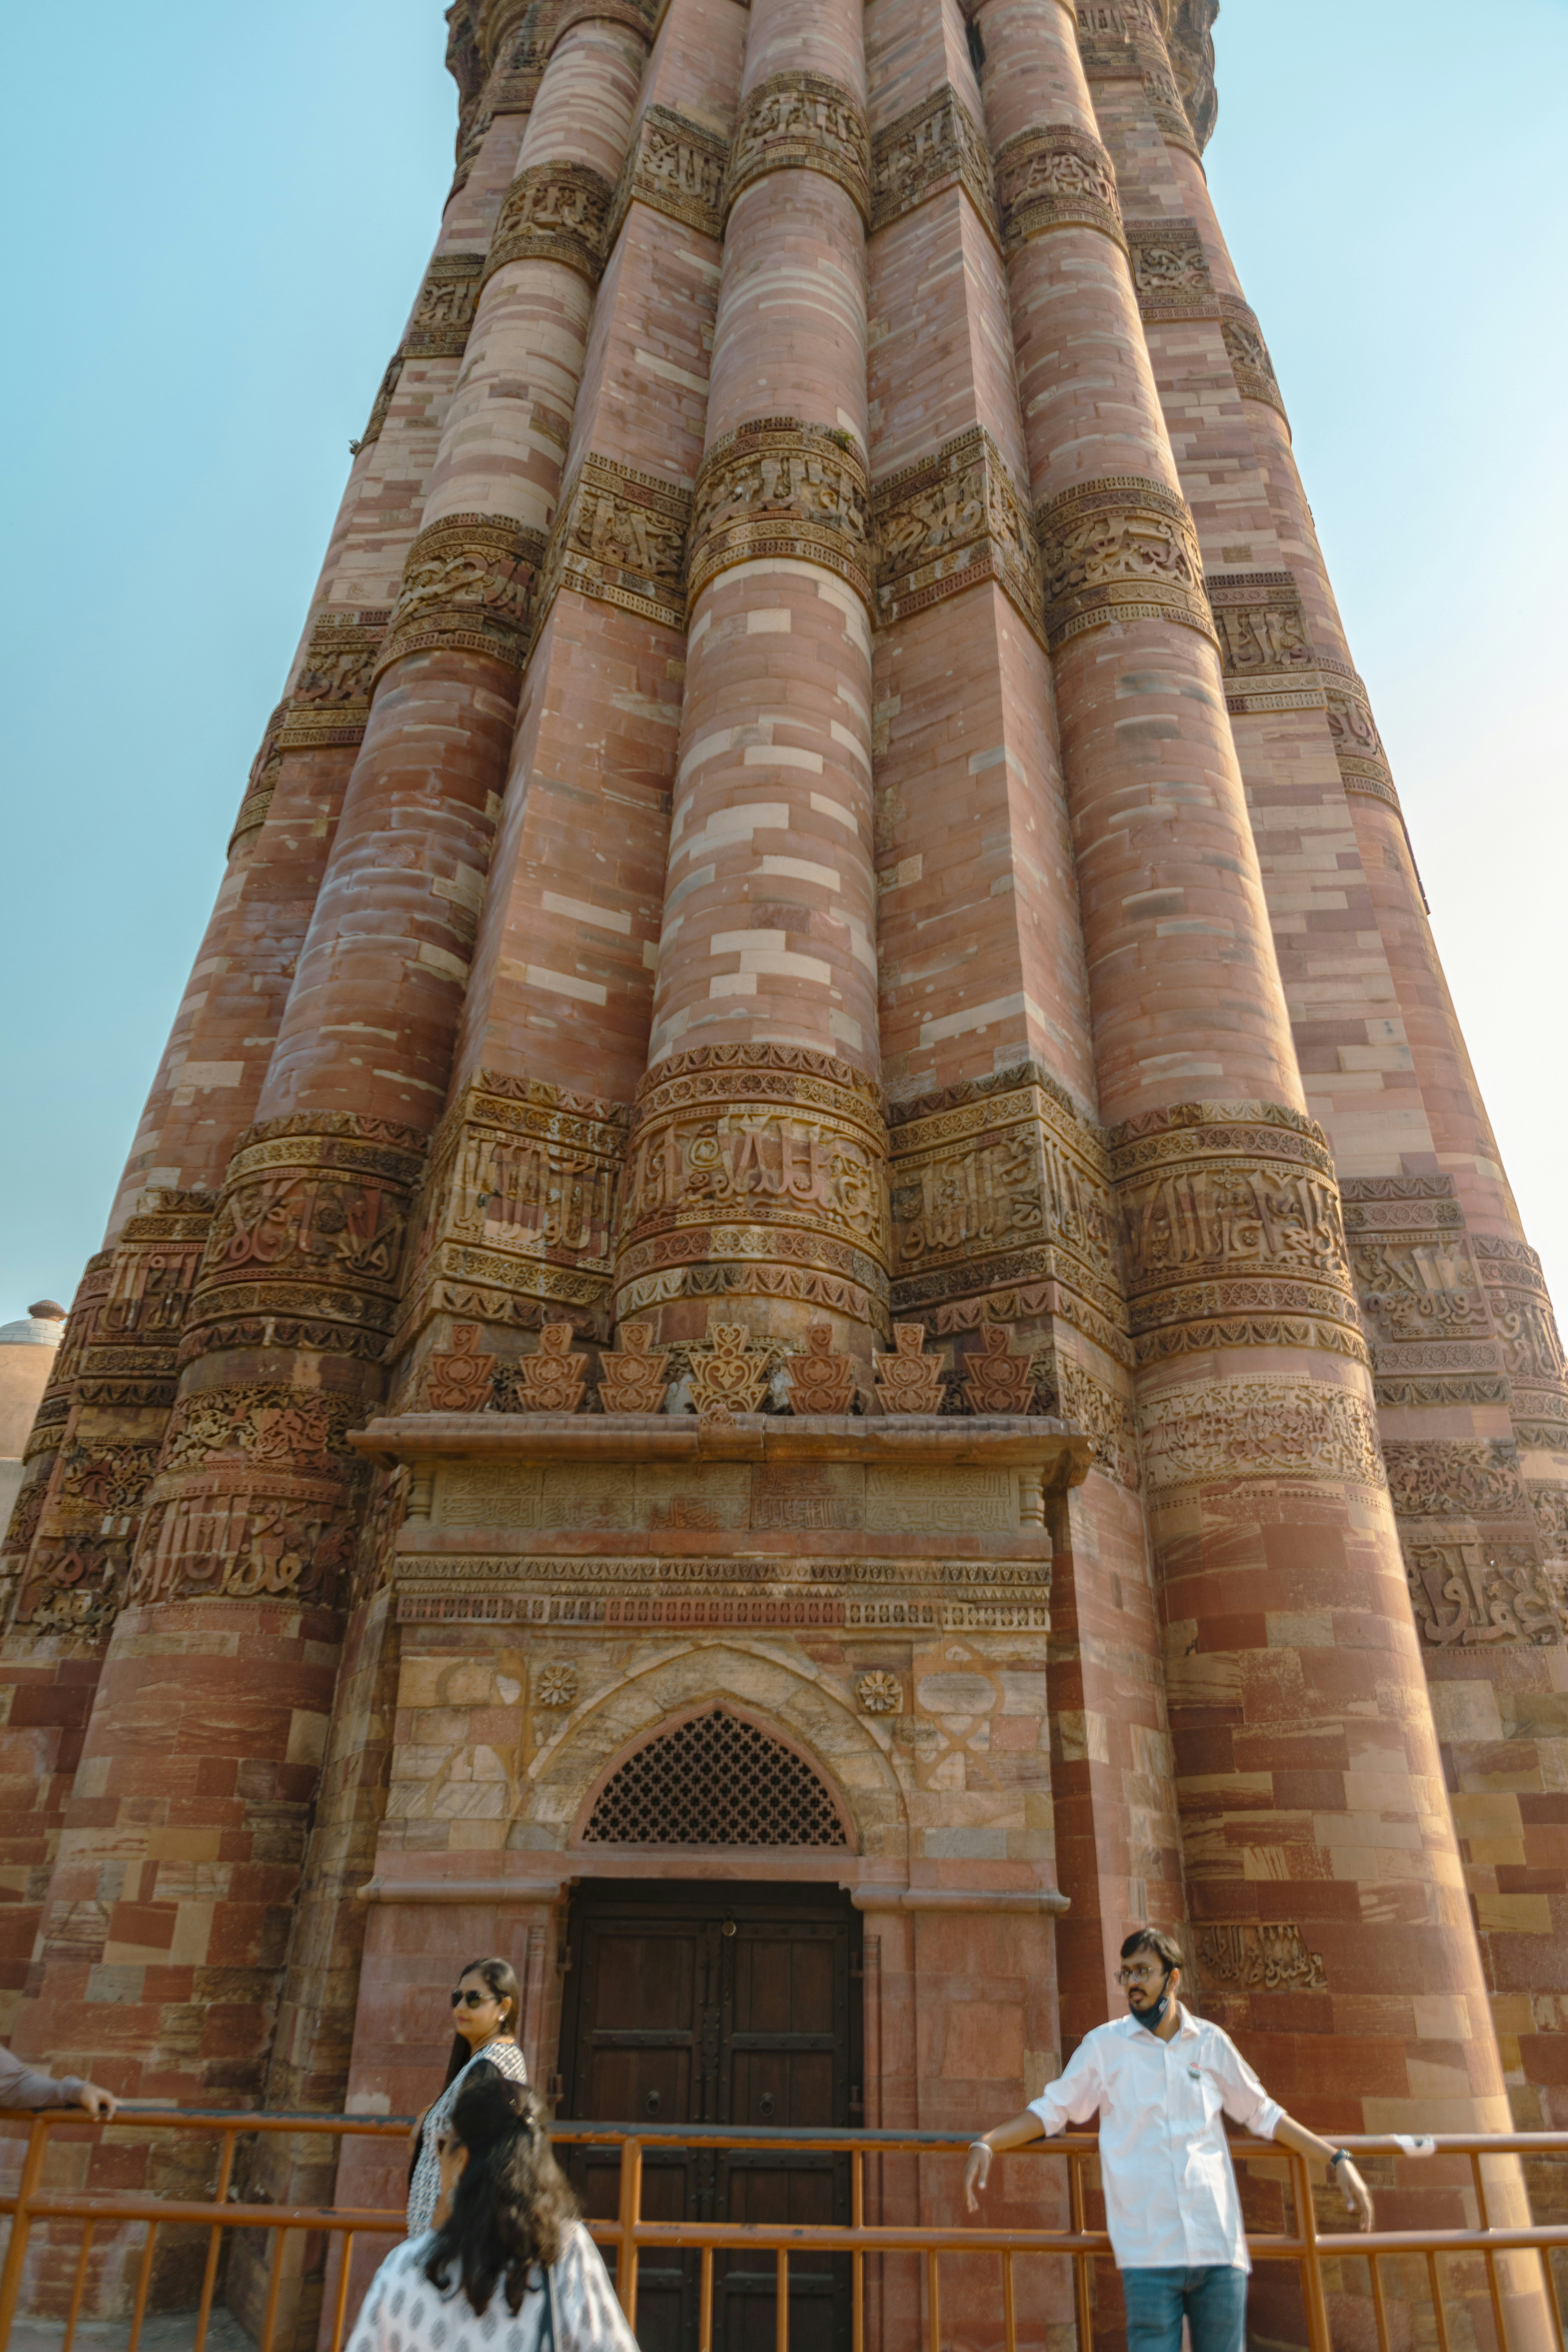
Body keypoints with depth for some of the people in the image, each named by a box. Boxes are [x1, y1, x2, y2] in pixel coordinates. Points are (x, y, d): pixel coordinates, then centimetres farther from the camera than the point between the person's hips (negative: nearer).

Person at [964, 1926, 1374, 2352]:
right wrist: (985, 2145, -8)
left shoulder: (1211, 2043, 8)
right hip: (1150, 2251, -2)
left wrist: (1337, 2159, 15)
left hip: (1219, 2245, 2)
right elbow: (1051, 2109, 5)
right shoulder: (1104, 2045, 3)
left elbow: (1263, 2114, 20)